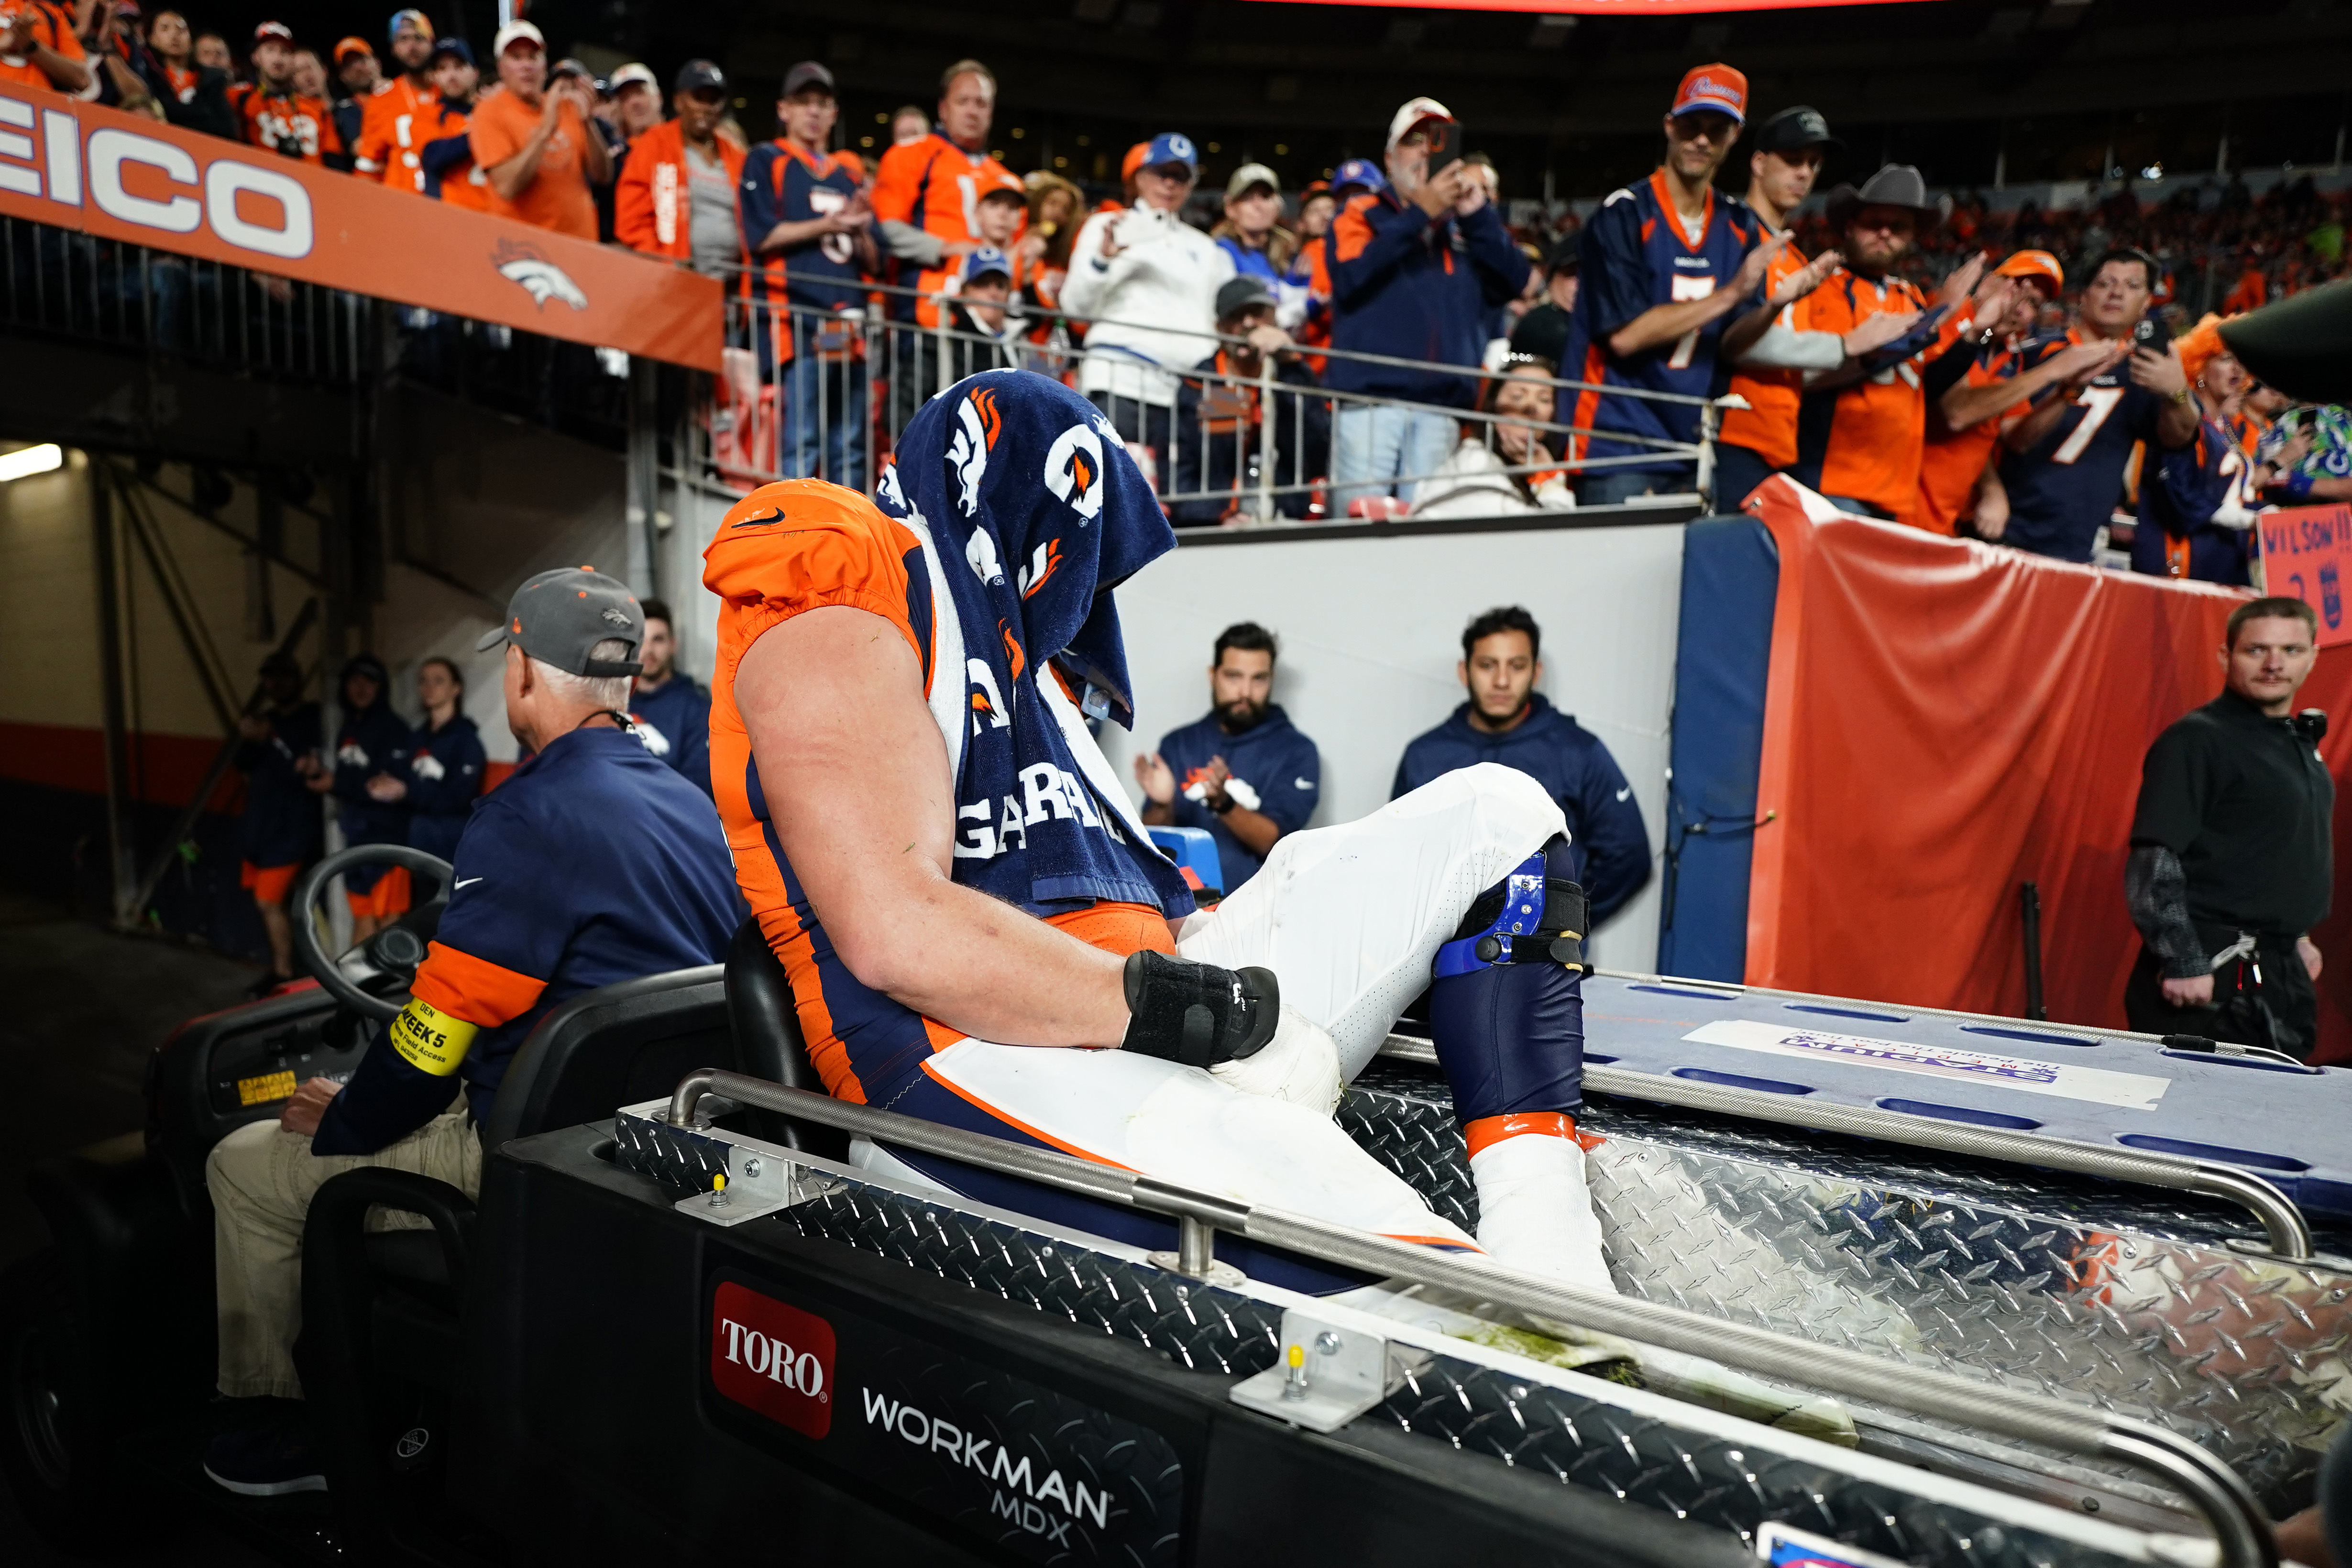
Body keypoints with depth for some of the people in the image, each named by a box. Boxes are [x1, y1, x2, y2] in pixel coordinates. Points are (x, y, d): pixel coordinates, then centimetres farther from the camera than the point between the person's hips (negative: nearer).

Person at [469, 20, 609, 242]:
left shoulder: (566, 107, 9)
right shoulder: (490, 111, -3)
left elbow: (603, 175, 5)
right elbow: (506, 187, -17)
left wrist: (586, 123, -9)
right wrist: (547, 128, -19)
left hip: (581, 241, 4)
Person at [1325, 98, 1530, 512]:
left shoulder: (1465, 224, 21)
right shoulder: (1361, 212, 12)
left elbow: (1513, 282, 10)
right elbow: (1351, 277, -7)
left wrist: (1478, 214, 0)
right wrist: (1419, 214, -7)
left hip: (1441, 406, 3)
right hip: (1368, 401, -3)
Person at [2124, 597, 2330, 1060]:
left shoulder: (2300, 741, 14)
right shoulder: (2196, 740, -13)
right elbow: (2152, 866, -20)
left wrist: (2297, 935, 21)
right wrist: (2184, 965, -22)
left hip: (2284, 973, 9)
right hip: (2211, 976, -9)